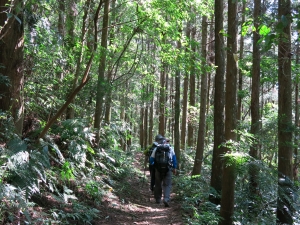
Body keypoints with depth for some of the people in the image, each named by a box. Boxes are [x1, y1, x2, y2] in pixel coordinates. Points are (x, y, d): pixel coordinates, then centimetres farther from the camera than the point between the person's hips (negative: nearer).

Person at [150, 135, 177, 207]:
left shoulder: (156, 149, 3)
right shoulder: (170, 148, 7)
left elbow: (151, 159, 5)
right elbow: (174, 158, 8)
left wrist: (152, 167, 21)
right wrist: (174, 168, 13)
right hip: (168, 169, 0)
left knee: (158, 184, 15)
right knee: (167, 185, 0)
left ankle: (158, 199, 24)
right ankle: (166, 199, -19)